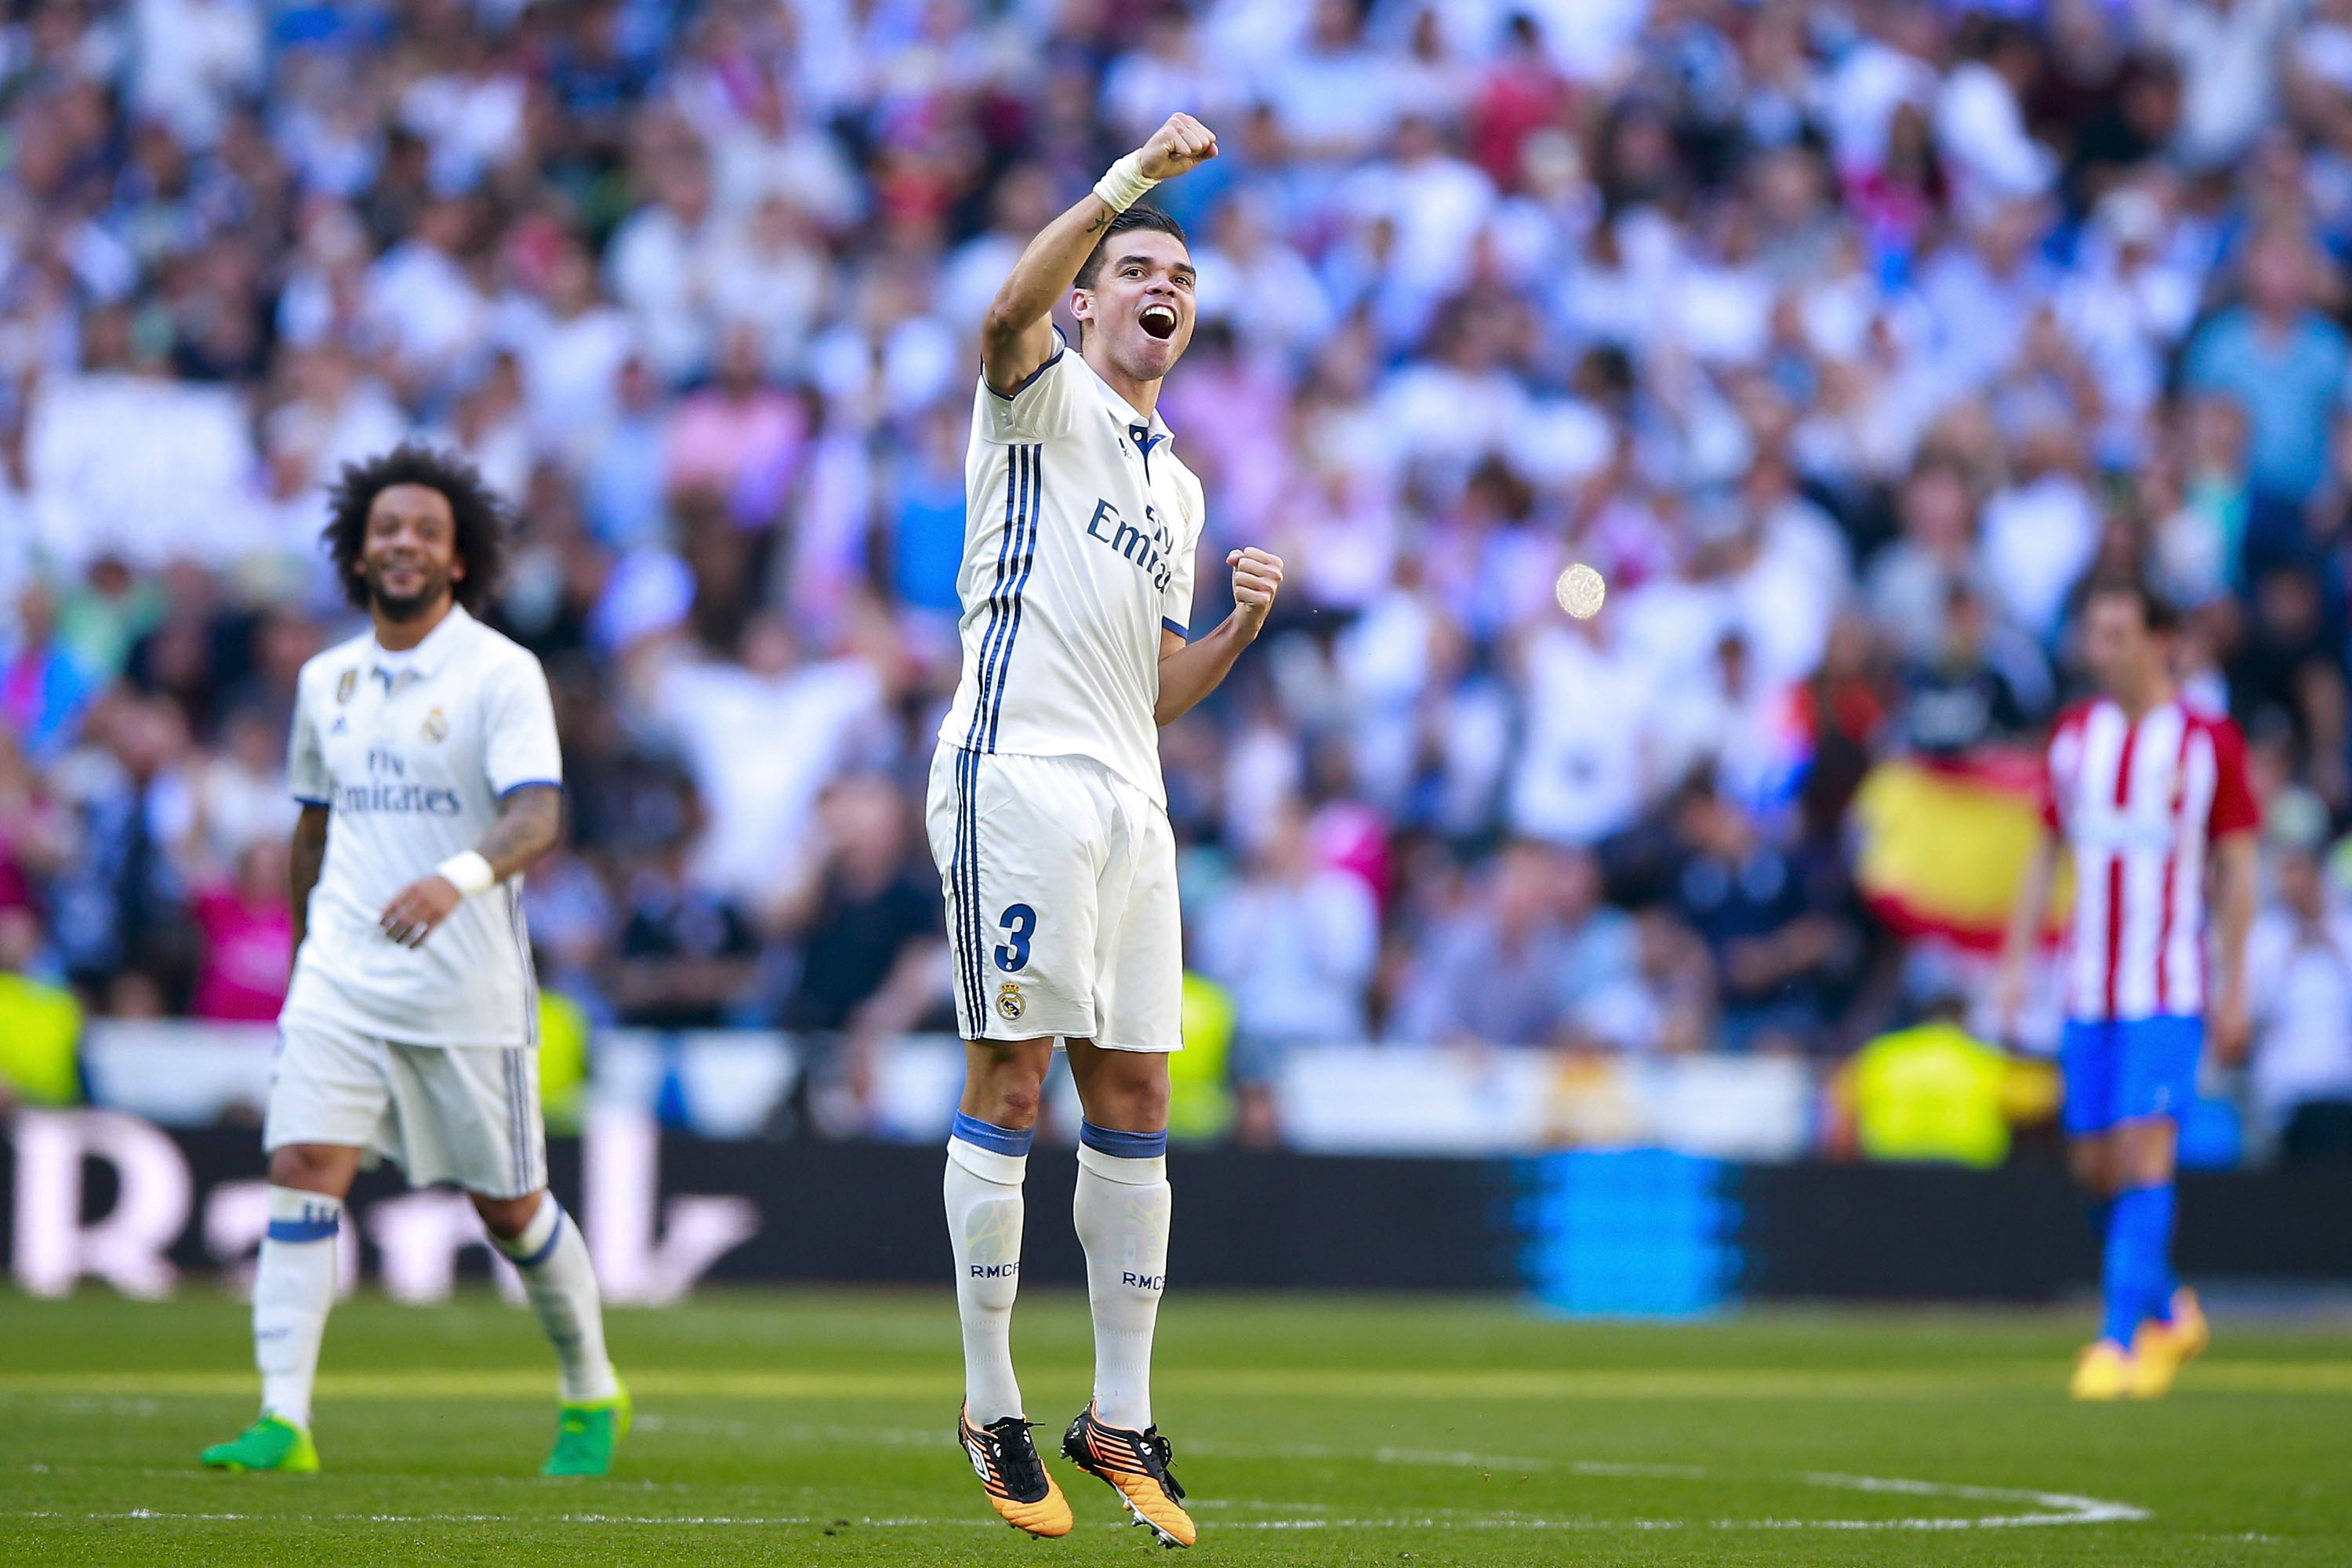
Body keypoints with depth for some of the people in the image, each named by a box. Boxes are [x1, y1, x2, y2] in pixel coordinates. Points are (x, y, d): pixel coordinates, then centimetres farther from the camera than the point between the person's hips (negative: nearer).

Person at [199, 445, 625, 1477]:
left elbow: (538, 817, -22)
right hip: (341, 982, 4)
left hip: (470, 994, -4)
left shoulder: (503, 675, -8)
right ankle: (284, 1420, -16)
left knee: (508, 1208, 6)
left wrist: (459, 877, -41)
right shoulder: (326, 681, 9)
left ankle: (592, 1395, 29)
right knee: (303, 1169, -14)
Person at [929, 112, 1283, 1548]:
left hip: (1128, 795, 7)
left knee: (1134, 1098, 4)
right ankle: (992, 1412, -3)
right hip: (1018, 771, -7)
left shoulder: (1177, 488, 25)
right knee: (1010, 1081, -7)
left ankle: (1120, 1419, 9)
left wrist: (1237, 630, 7)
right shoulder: (1044, 396, 4)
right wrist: (1131, 178, -29)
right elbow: (1011, 310, -21)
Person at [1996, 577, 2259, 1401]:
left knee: (2145, 1154, -15)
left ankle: (2121, 1339, -13)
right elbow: (2046, 855, 14)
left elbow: (2237, 869, 0)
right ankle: (2169, 1312, 25)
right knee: (2095, 1166, 5)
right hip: (2088, 990, 4)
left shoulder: (2211, 741, -3)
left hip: (2170, 989, -4)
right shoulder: (2072, 736, 8)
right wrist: (2016, 964, 8)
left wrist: (2235, 989, -4)